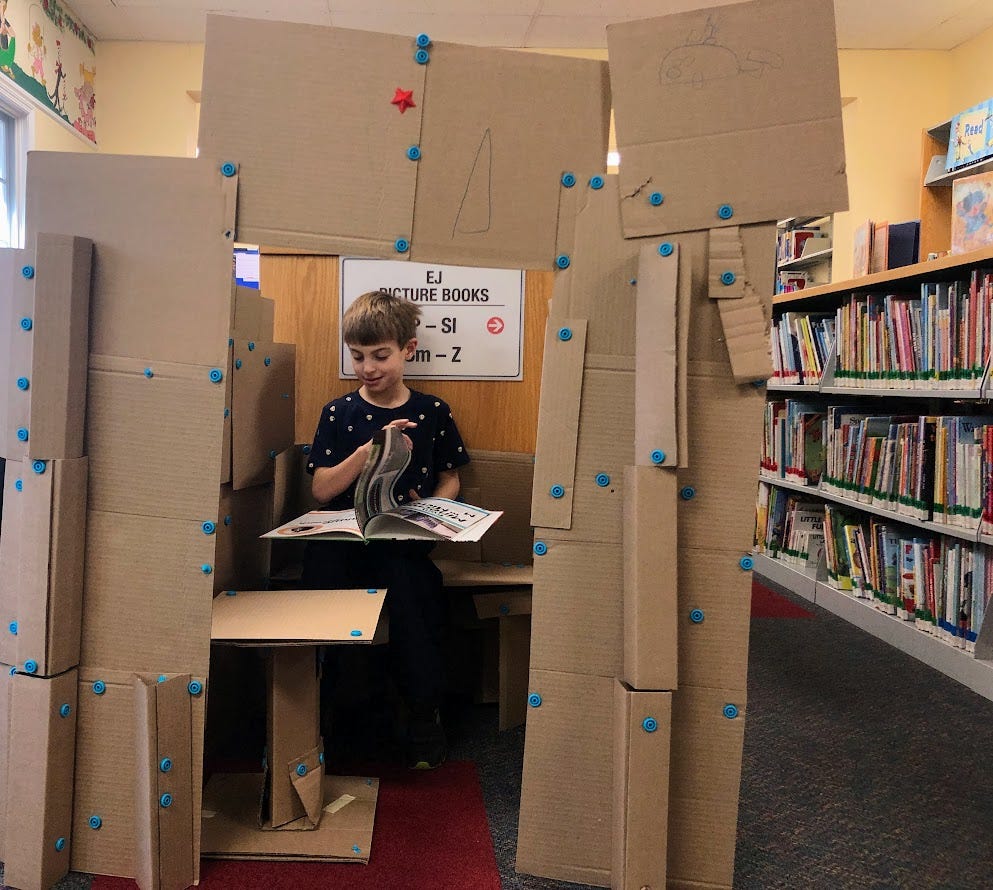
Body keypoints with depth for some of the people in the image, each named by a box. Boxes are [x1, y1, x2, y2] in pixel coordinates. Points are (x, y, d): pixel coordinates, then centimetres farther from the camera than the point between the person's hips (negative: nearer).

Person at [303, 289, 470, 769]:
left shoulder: (432, 412, 8)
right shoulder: (338, 414, 9)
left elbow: (450, 478, 15)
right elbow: (322, 490, 3)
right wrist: (368, 451, -10)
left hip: (407, 543, -1)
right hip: (347, 540, 1)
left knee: (407, 577, -30)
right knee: (319, 555, -29)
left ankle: (424, 715, -5)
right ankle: (332, 707, -8)